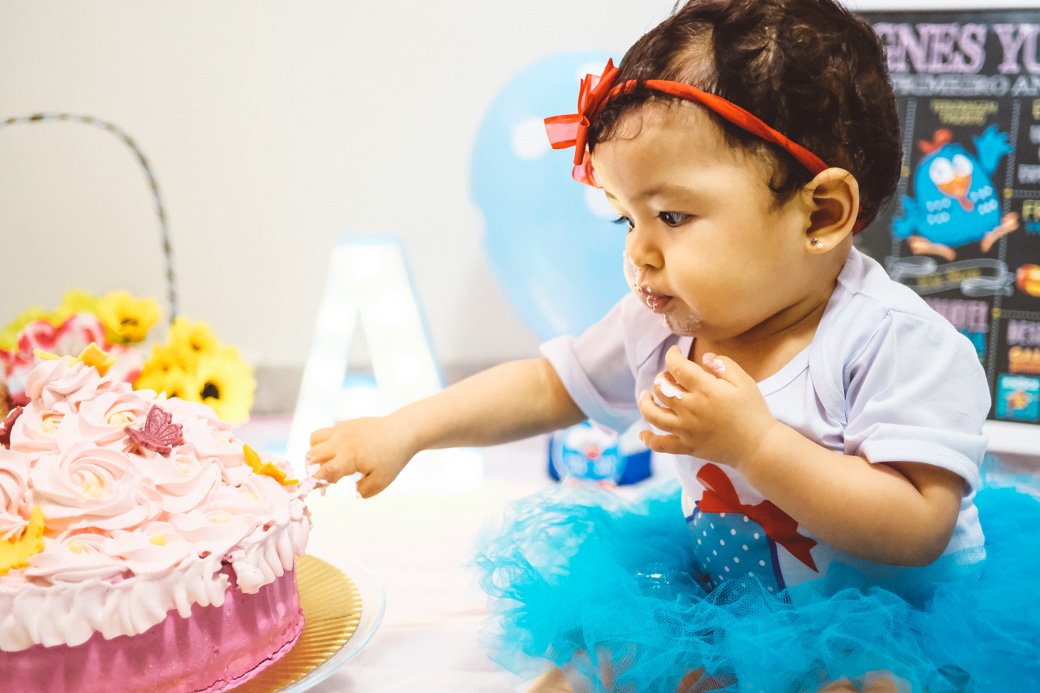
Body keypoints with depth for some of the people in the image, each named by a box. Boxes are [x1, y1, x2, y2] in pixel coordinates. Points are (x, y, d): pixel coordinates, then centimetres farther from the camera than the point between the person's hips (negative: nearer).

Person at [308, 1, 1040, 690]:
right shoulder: (665, 323, -4)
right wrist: (403, 430, 0)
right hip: (720, 595, 5)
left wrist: (754, 441, -34)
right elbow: (547, 384, 7)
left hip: (879, 629, -5)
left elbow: (916, 531, -28)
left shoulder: (904, 344, -24)